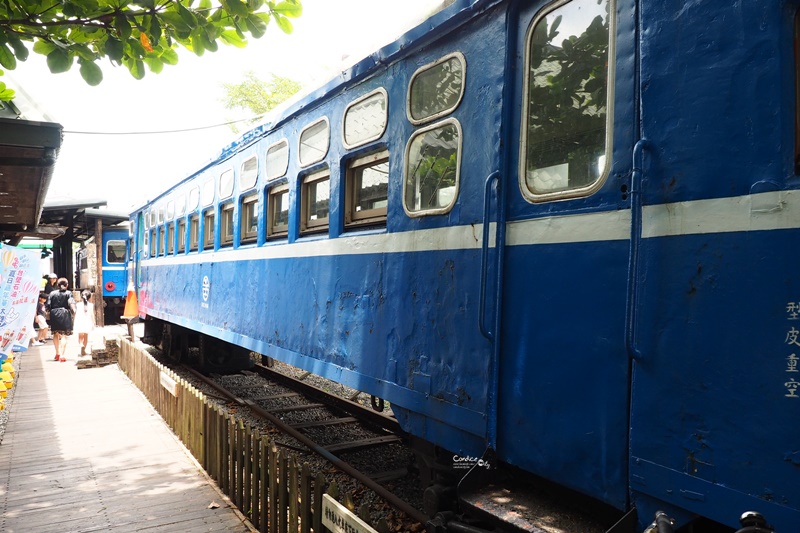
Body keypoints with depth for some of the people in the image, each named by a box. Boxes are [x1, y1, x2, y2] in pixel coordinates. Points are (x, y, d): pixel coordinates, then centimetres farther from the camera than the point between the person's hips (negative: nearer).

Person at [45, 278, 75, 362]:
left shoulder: (52, 293, 7)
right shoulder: (68, 293, 2)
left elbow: (48, 306, 4)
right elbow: (71, 303, -14)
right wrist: (73, 311, -15)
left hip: (54, 315, 2)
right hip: (65, 314, -2)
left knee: (56, 334, 20)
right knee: (64, 336, -2)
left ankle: (57, 353, 25)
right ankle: (62, 355, -10)